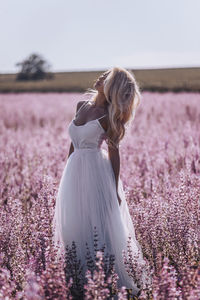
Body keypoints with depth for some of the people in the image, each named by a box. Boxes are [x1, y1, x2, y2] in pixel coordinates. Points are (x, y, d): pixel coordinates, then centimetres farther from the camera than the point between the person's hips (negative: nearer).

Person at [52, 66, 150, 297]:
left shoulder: (109, 116, -8)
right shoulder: (81, 106, 11)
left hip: (97, 174, -7)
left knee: (99, 227, -3)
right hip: (74, 173, 7)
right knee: (76, 228, 11)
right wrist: (68, 173, 17)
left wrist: (115, 189, -8)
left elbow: (114, 153, -7)